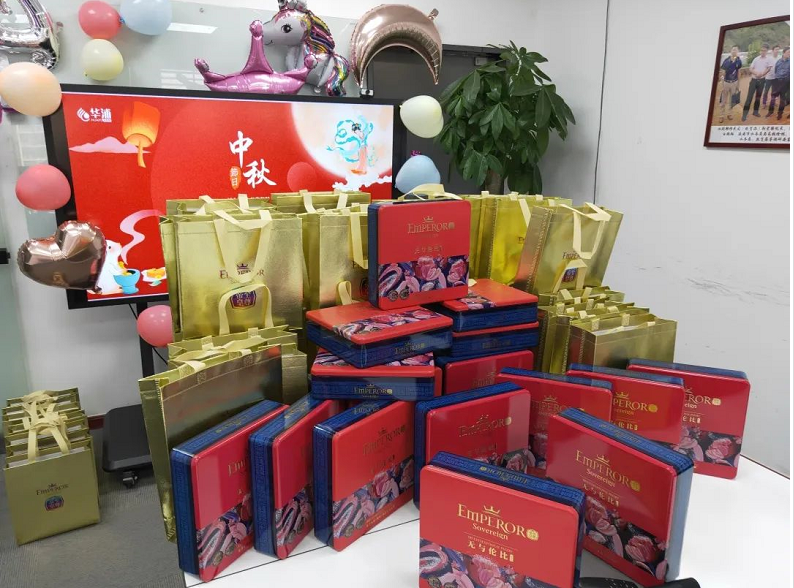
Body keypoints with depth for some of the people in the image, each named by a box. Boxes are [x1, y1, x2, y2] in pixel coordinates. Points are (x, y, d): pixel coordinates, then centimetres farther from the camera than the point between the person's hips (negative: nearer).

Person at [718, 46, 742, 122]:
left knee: (731, 99, 12)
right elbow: (723, 73, -7)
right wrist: (722, 85, -8)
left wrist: (738, 84, 8)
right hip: (726, 82, -3)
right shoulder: (726, 60, -12)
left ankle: (729, 114, 24)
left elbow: (738, 72, 7)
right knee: (723, 100, 2)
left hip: (734, 82, 3)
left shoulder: (739, 61, -3)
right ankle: (721, 116, 9)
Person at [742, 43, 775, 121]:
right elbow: (751, 69, 0)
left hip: (761, 80, 0)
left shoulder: (769, 59, -2)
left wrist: (761, 74, -17)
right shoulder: (756, 59, 3)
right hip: (754, 79, 0)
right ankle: (744, 114, -10)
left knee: (758, 96, 11)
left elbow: (768, 69, -6)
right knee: (749, 96, -7)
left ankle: (755, 111, 24)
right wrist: (756, 73, -17)